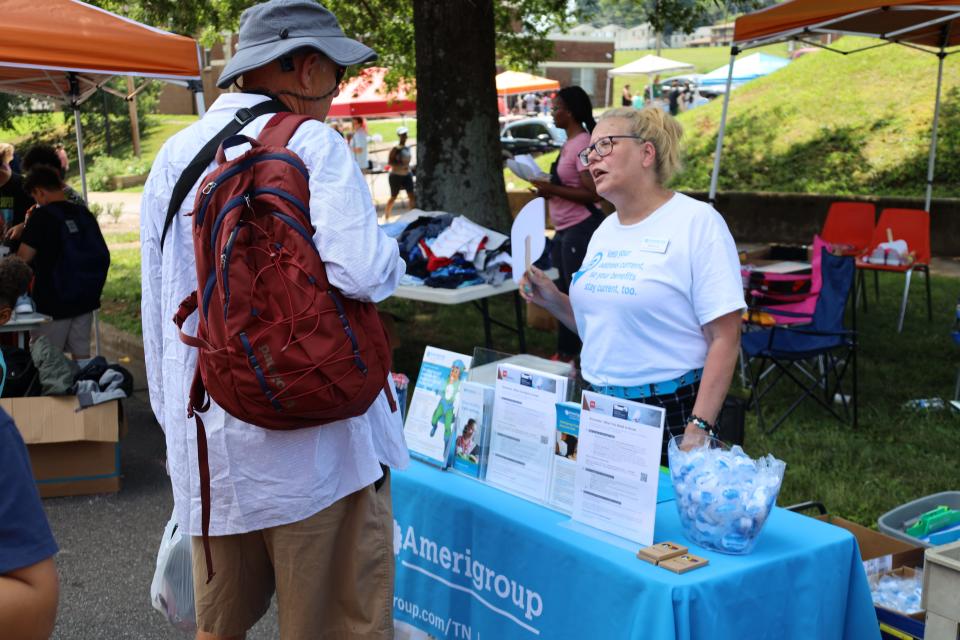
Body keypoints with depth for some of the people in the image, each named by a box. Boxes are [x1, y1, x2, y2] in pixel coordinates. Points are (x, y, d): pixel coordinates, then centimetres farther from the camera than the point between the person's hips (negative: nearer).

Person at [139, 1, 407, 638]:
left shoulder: (174, 157, 7)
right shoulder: (313, 144, -10)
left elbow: (157, 309, 10)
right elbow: (363, 273, -24)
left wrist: (172, 414, 20)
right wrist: (390, 250, -1)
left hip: (209, 442, 6)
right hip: (316, 438, -6)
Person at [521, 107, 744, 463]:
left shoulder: (697, 221, -11)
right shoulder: (605, 231, 11)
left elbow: (725, 337, -15)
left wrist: (698, 429, -21)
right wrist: (553, 300, 3)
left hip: (669, 412, -6)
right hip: (598, 407, 7)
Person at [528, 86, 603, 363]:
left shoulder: (583, 144, -16)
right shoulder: (569, 143, 13)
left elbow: (593, 193, -22)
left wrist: (553, 189, -20)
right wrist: (549, 190, 8)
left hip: (581, 229, -10)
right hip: (565, 229, 10)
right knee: (566, 293, 16)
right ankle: (565, 353, 26)